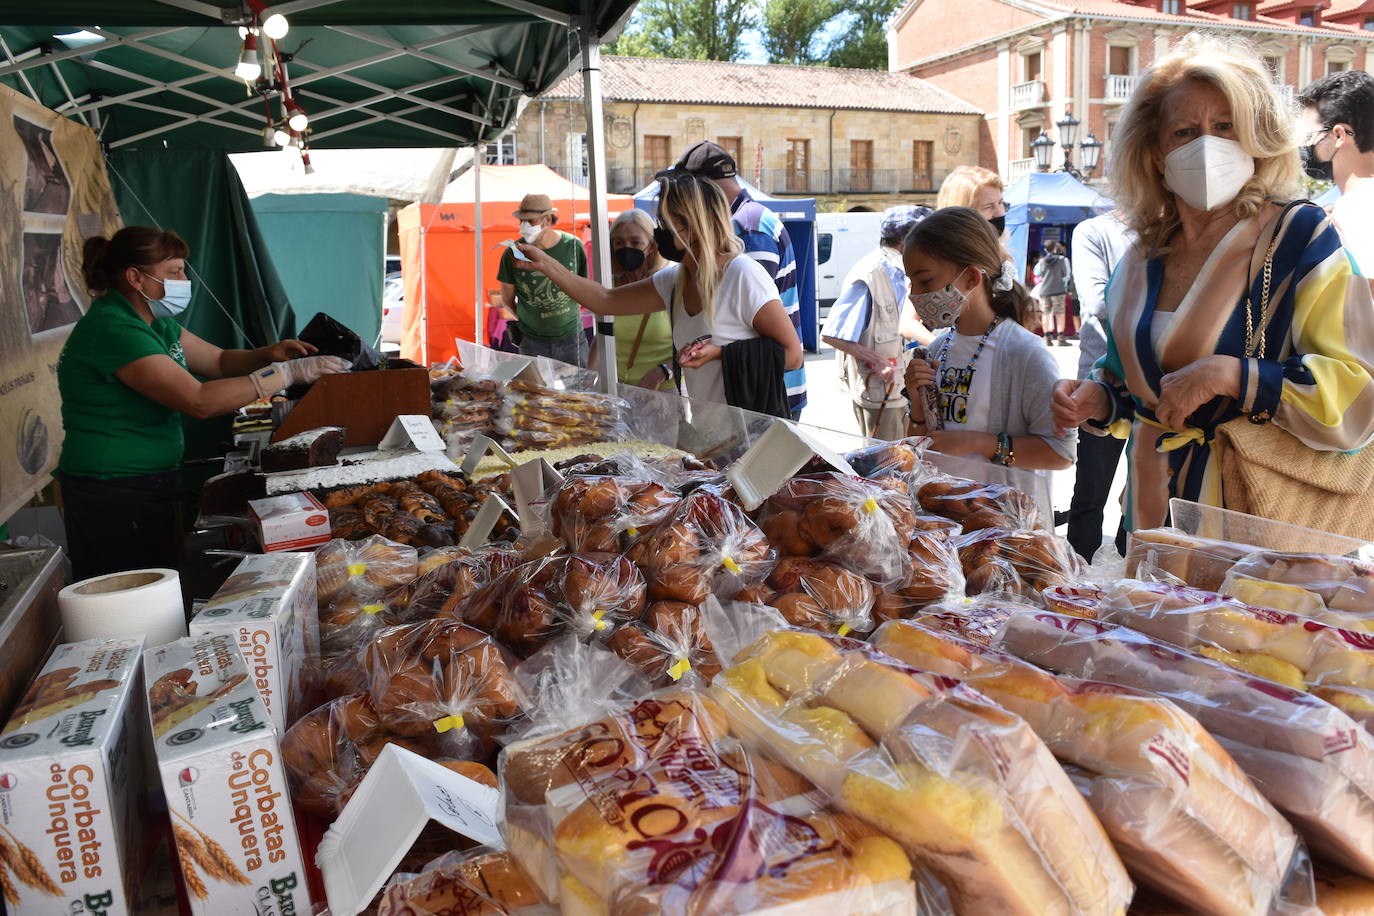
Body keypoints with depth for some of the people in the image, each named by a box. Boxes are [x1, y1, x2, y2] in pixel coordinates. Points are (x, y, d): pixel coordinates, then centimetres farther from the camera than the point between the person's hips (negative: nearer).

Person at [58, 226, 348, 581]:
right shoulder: (112, 329, -20)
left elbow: (220, 361, 17)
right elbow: (200, 401, -27)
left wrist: (268, 354, -4)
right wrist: (289, 373, -25)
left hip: (153, 484, 9)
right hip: (113, 497, -9)